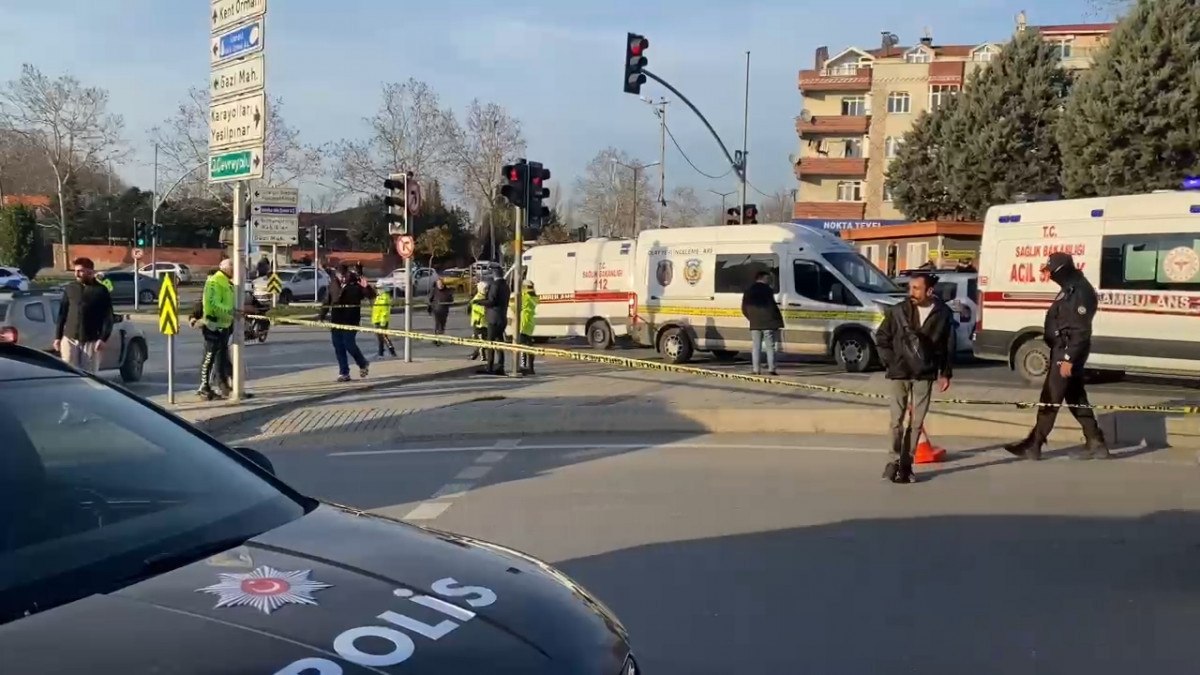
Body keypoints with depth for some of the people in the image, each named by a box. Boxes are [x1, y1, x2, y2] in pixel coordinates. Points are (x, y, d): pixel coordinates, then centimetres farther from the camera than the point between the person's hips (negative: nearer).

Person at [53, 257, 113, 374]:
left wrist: (103, 338, -13)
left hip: (91, 340, -3)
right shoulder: (70, 288, 9)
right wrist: (57, 336, 8)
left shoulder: (101, 291, -1)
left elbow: (108, 317, -3)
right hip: (69, 338, 3)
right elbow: (62, 314, 12)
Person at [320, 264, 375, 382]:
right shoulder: (333, 285, 9)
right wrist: (322, 317, 10)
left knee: (349, 344, -11)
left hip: (351, 320, -5)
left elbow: (372, 296, -5)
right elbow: (327, 302, 15)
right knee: (338, 348, 5)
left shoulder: (356, 283, -4)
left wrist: (367, 287, -24)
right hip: (336, 321, 5)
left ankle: (363, 364, 14)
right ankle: (344, 373, 13)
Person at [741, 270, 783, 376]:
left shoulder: (748, 291, 10)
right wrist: (779, 321, -10)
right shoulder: (767, 290, -9)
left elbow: (744, 309, 11)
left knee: (756, 347, 7)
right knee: (770, 346, 0)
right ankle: (771, 368, -5)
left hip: (755, 324, 5)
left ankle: (756, 369, 3)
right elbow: (772, 307, -14)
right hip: (768, 323, -5)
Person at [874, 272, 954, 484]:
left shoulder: (944, 314, -3)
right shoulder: (898, 311, -5)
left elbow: (949, 345, 5)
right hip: (899, 373, -1)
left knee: (916, 422, 6)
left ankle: (906, 465, 14)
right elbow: (881, 337, 5)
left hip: (925, 375, 1)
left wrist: (946, 373, 5)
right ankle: (895, 460, 9)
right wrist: (890, 362, -3)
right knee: (897, 420, -1)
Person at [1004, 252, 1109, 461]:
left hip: (1067, 353, -11)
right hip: (1063, 351, 11)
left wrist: (1068, 359, -25)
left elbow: (1081, 331, -23)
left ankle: (1033, 445, -2)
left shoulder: (1080, 292, -18)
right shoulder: (1071, 289, 15)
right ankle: (1095, 444, 18)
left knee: (1050, 399, -6)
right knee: (1076, 399, 13)